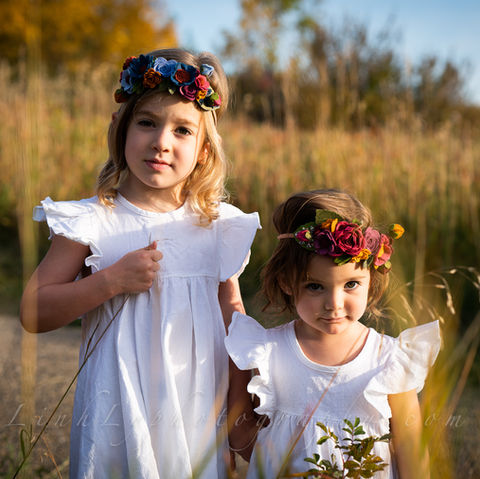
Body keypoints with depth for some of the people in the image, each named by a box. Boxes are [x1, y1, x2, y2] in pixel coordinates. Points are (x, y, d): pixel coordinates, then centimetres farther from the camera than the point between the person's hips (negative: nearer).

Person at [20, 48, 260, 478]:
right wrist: (112, 281, -18)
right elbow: (33, 313, -7)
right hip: (118, 410, -2)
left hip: (198, 415, 3)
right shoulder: (92, 222, -7)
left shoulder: (220, 225, 1)